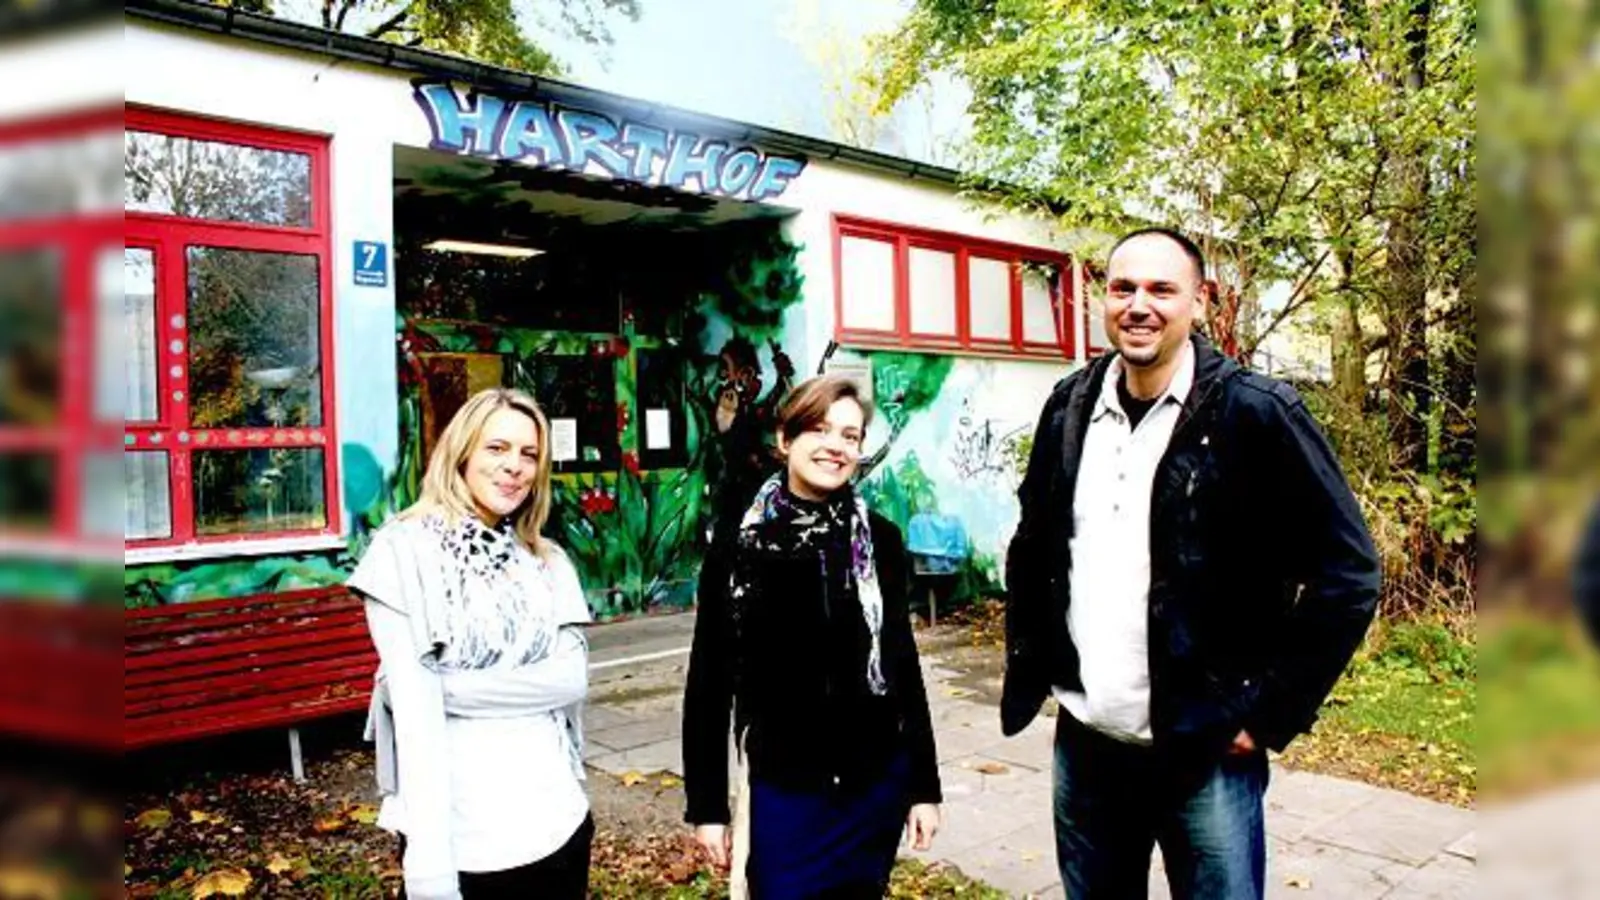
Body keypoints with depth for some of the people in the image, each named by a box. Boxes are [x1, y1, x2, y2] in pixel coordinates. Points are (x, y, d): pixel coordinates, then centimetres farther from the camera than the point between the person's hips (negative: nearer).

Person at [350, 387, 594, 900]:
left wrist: (450, 686, -15)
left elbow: (572, 679, -4)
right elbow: (413, 706, -13)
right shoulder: (404, 551, -6)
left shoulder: (548, 562, 6)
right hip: (458, 838, -4)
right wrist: (428, 858, -18)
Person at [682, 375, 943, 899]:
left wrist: (924, 784, 5)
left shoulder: (879, 539, -1)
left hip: (875, 785, 2)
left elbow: (903, 663, 6)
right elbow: (710, 679, -3)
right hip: (782, 790, -2)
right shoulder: (741, 542, -7)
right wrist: (706, 802, -3)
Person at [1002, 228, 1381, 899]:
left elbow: (1346, 572, -10)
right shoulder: (1069, 408, 2)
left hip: (1206, 751, -4)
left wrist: (1271, 712, -11)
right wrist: (1030, 668, 9)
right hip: (1083, 744, 5)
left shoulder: (1255, 413, -12)